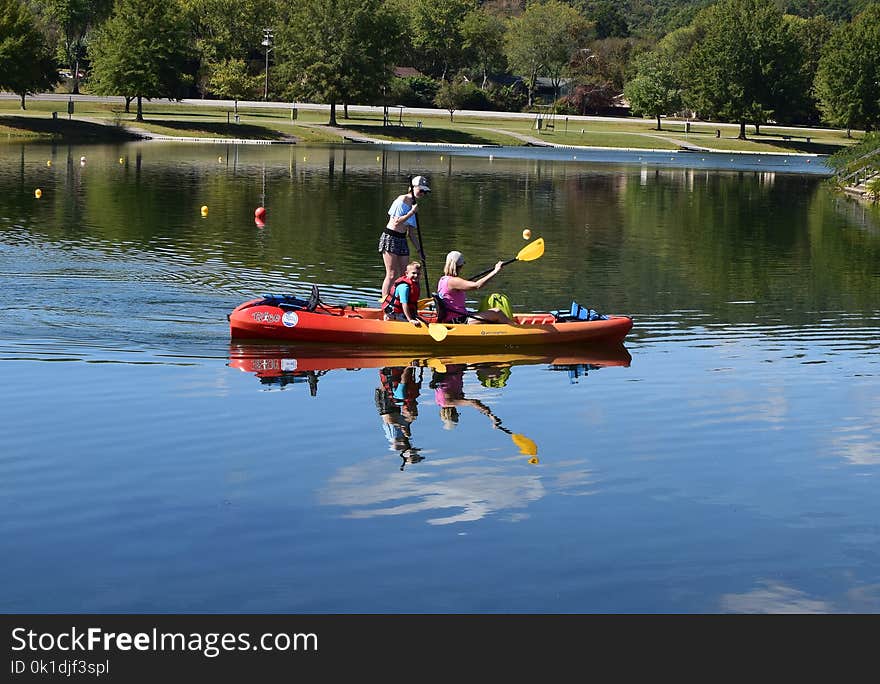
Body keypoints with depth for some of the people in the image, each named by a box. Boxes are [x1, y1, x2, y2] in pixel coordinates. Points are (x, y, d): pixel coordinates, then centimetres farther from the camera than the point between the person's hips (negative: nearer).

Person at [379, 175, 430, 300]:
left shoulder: (414, 204, 16)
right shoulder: (402, 200, -9)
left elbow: (411, 232, 18)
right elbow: (397, 222, -18)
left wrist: (419, 249, 15)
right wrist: (412, 212, -17)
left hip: (402, 241, 8)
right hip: (390, 237, -8)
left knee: (402, 276, 4)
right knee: (392, 275, -10)